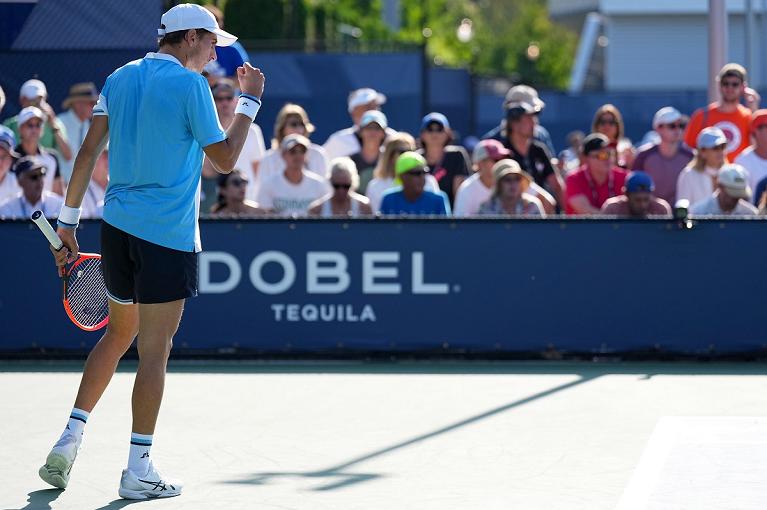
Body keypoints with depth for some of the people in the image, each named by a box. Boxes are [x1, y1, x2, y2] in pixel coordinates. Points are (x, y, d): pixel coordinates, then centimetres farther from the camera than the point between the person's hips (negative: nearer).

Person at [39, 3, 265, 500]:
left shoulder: (120, 78, 9)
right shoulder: (190, 85, -10)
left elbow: (88, 152, 6)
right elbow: (225, 159, -6)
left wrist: (69, 220, 10)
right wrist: (250, 101, 5)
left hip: (118, 229, 7)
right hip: (168, 235, -7)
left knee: (119, 333, 21)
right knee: (154, 349, -1)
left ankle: (70, 439, 15)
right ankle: (139, 469, 1)